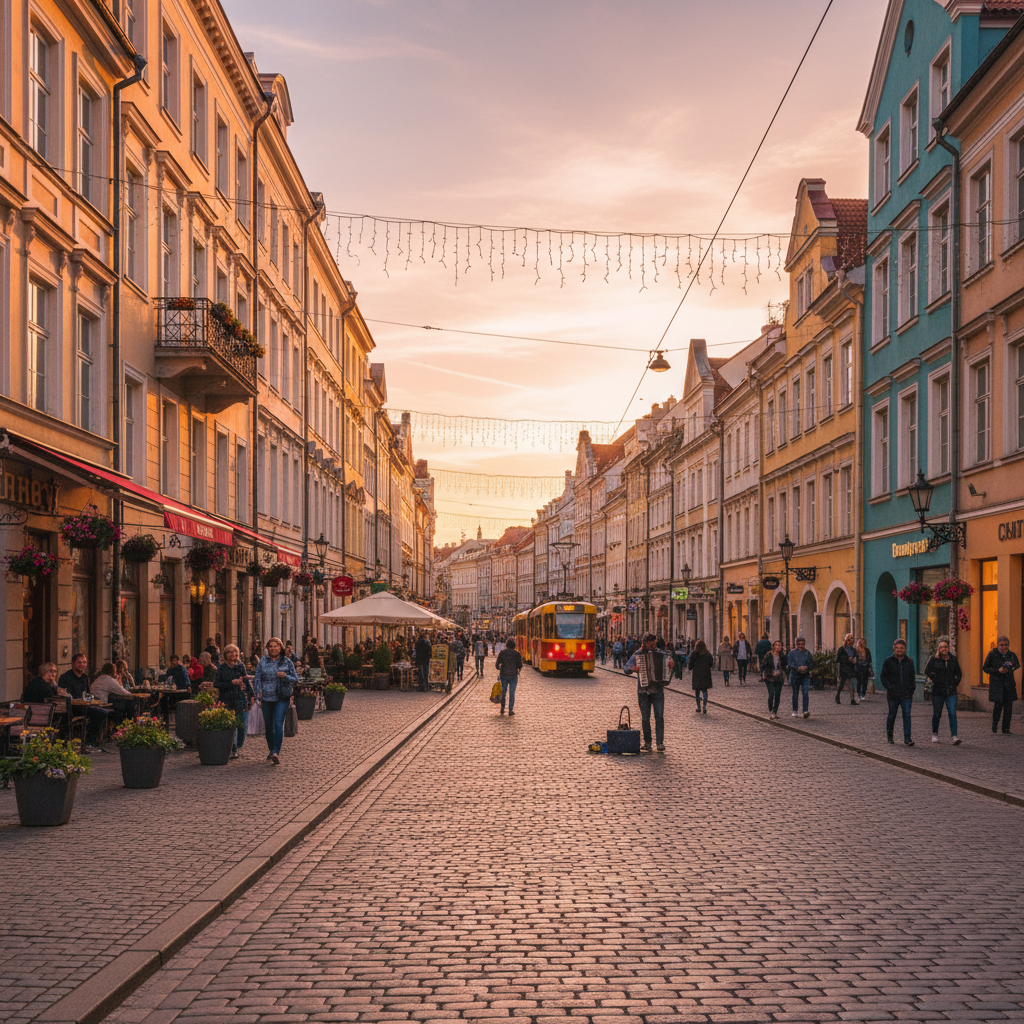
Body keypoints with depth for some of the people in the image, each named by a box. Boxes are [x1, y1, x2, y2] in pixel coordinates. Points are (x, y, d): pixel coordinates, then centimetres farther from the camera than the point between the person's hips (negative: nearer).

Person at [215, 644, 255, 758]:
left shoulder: (240, 666, 10)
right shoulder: (221, 668, 3)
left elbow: (246, 681, 14)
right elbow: (216, 684, -3)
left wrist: (251, 695, 8)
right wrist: (231, 683, -12)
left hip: (241, 698, 2)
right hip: (227, 700, -2)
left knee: (242, 725, -2)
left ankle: (238, 746, 20)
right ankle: (233, 750, 4)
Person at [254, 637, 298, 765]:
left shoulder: (287, 662, 3)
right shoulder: (263, 661, 6)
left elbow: (295, 679, 6)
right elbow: (257, 678, 8)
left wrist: (285, 676, -14)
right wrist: (257, 692, -6)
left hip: (282, 698, -3)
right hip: (266, 698, 3)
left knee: (278, 724, -15)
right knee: (268, 726, 10)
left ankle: (276, 752, -20)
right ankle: (271, 750, 28)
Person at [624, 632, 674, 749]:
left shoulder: (661, 653, 6)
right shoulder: (637, 655, 3)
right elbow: (625, 669, 8)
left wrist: (670, 666, -11)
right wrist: (632, 669, -13)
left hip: (658, 690, 0)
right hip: (643, 690, 0)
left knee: (659, 717, -6)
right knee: (645, 718, 4)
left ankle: (660, 742, -2)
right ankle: (647, 742, 14)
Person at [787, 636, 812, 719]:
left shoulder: (808, 653, 7)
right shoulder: (792, 653, 0)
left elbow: (811, 663, 7)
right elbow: (789, 663, -8)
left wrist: (806, 667, -15)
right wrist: (798, 668, -21)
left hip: (805, 675, 1)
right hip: (795, 675, -1)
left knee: (806, 693, -12)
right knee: (795, 693, 8)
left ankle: (806, 711, -16)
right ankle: (794, 711, 20)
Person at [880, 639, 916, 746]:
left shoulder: (909, 662, 8)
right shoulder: (888, 662, 1)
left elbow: (912, 677, 17)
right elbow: (883, 677, 2)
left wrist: (912, 688, 4)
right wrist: (889, 688, -10)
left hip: (906, 694, 1)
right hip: (893, 695, -1)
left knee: (907, 716, -9)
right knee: (892, 716, 10)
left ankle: (907, 738, -7)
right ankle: (889, 736, 26)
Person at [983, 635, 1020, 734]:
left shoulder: (1012, 655, 8)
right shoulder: (992, 654, -1)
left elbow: (1018, 667, 21)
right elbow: (985, 668, 1)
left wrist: (1012, 666, -3)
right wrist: (998, 670, -13)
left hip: (1009, 685, 3)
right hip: (996, 684, -3)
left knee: (1008, 707, -2)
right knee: (998, 705, -9)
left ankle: (1006, 728, 9)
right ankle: (994, 727, 10)